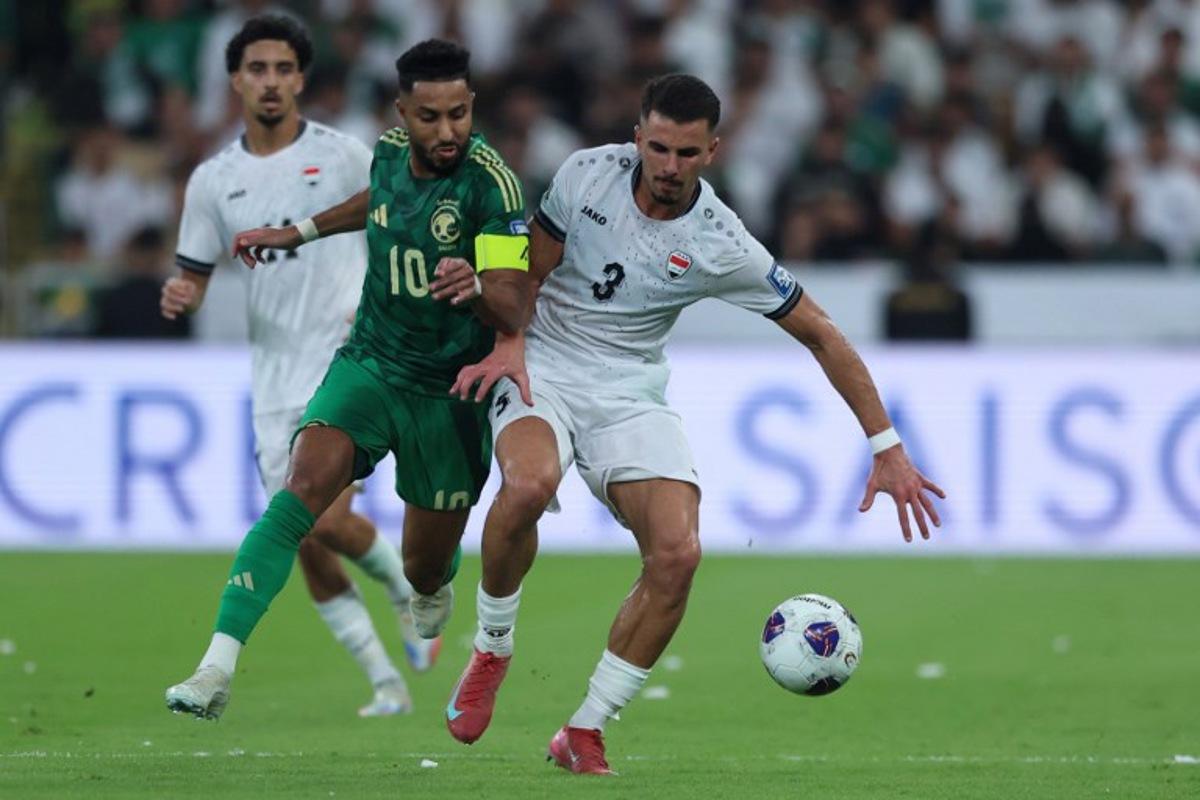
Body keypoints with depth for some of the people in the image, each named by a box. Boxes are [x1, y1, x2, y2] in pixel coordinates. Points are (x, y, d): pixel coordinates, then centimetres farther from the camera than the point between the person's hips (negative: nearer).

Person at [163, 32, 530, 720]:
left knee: (426, 571, 9)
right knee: (303, 491, -23)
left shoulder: (490, 183, -20)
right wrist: (299, 233, 29)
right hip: (368, 366, 3)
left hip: (451, 394, -3)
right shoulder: (390, 152, -3)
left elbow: (511, 309, -26)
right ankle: (217, 670, -29)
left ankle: (435, 590, 51)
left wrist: (477, 289, -48)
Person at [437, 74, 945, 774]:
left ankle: (586, 732, -6)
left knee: (678, 553, -20)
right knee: (529, 484, -34)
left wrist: (888, 450, -7)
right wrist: (509, 342, -15)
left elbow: (820, 334, -4)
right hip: (542, 369, -1)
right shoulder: (588, 174, -9)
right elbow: (531, 270, 5)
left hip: (631, 394, 1)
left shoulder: (722, 246, -12)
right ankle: (491, 650, -8)